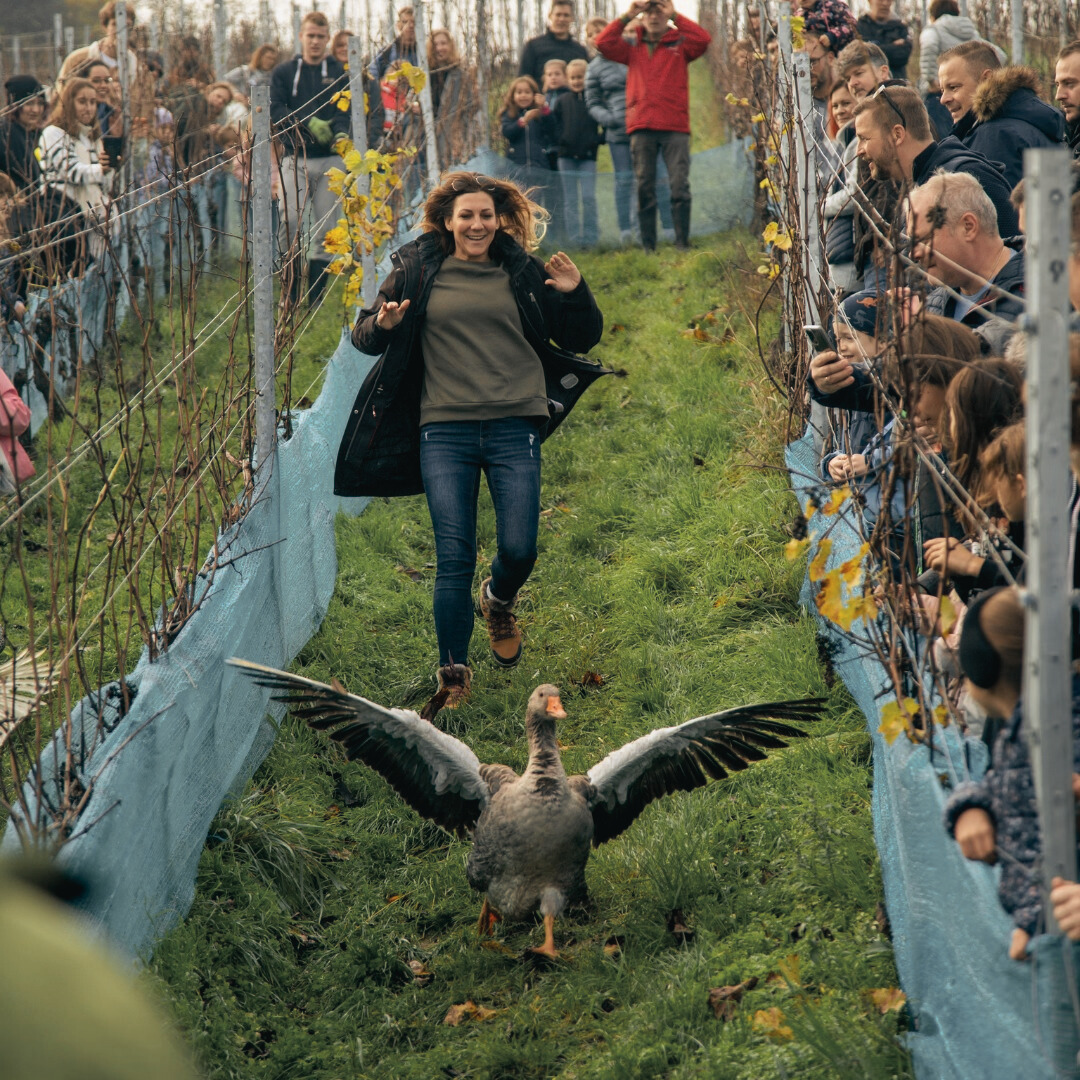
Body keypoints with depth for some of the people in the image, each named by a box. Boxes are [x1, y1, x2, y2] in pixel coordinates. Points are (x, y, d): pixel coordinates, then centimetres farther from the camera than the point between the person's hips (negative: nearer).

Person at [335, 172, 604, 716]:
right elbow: (365, 335, 13)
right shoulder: (416, 270, 5)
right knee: (453, 559, -4)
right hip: (444, 431, -1)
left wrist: (575, 295, -4)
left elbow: (582, 340, 14)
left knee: (518, 550, -3)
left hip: (514, 429, 1)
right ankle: (453, 676, 7)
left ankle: (498, 601, 35)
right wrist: (382, 326, -9)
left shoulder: (524, 273, 7)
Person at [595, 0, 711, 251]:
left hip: (675, 127, -2)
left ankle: (682, 244, -3)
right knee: (644, 188, 3)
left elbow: (703, 40, -9)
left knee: (680, 186, -7)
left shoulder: (680, 43, 9)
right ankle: (648, 247, 6)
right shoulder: (632, 46, 12)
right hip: (641, 127, 2)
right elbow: (603, 43, -2)